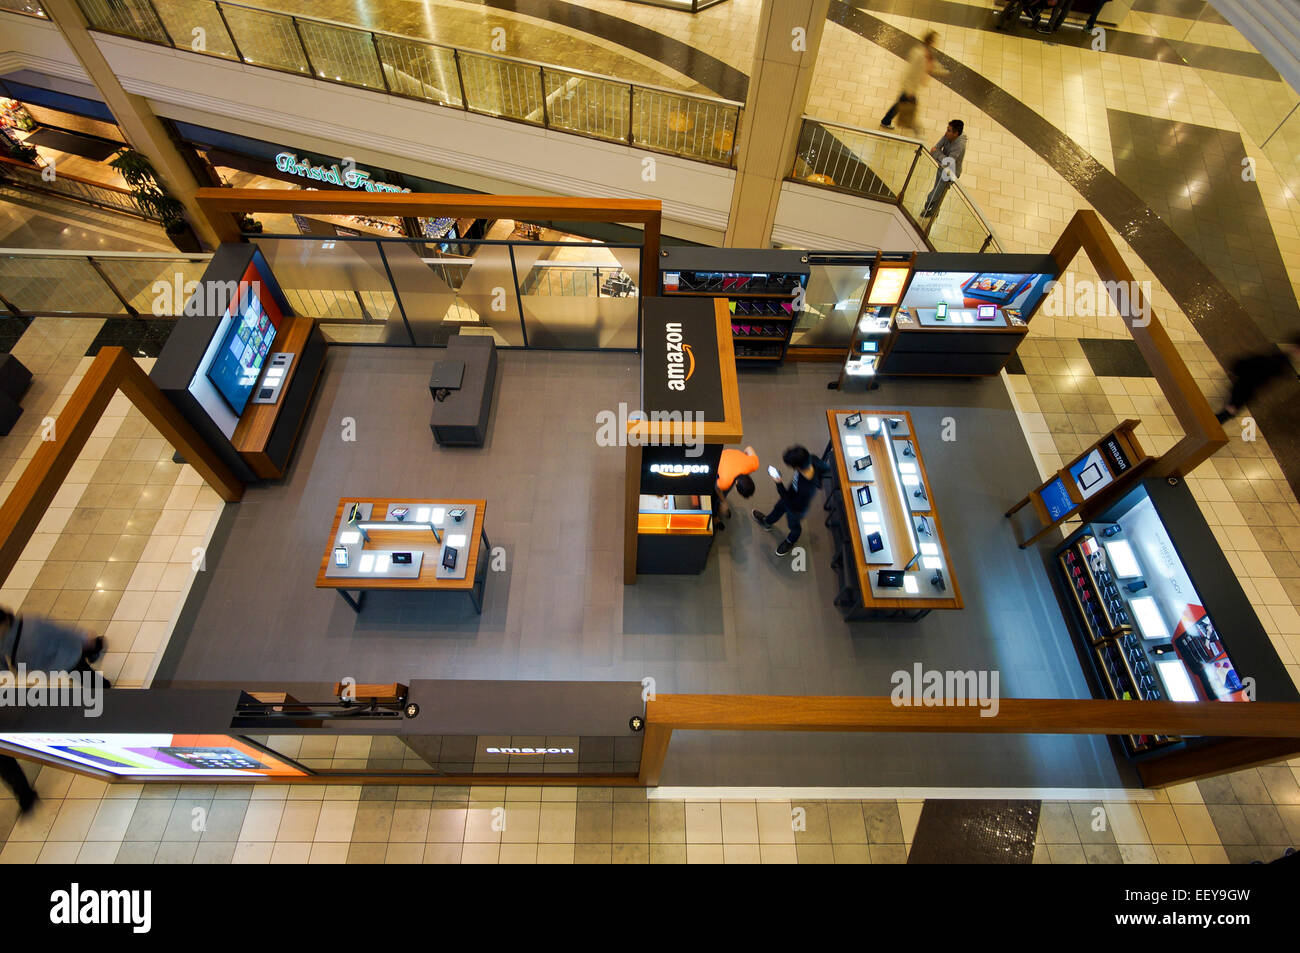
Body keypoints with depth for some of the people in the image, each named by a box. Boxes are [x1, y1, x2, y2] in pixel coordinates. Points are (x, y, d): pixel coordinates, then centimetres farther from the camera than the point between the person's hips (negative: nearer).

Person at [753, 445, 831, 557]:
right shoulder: (812, 460, -34)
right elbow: (826, 468, -10)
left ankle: (790, 541, 63)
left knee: (794, 525, 29)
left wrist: (779, 484, -31)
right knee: (779, 507, 36)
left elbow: (792, 504, -31)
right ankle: (767, 522, 68)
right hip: (792, 495, 6)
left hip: (796, 509, -6)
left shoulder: (806, 489, -51)